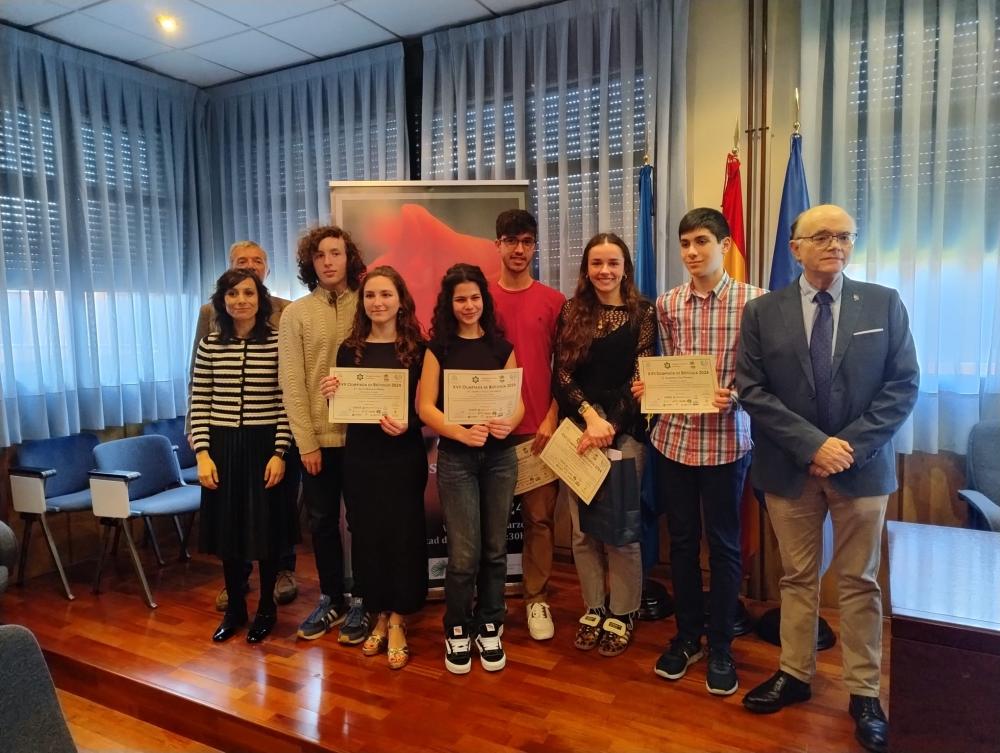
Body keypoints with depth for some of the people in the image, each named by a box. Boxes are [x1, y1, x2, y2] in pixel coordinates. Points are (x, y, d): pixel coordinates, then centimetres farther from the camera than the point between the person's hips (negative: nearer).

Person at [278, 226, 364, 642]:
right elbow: (292, 383, -3)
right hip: (318, 437, 1)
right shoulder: (296, 314, 1)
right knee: (321, 521, 12)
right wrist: (306, 441, -7)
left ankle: (361, 600, 25)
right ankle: (331, 598, 30)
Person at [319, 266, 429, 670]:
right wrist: (330, 394, -12)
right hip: (360, 457, 2)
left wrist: (407, 425, -22)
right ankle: (378, 617, 27)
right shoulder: (349, 350, 4)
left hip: (404, 458, -2)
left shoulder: (418, 349, -3)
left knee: (403, 535, 4)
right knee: (367, 536, 9)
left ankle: (397, 621, 21)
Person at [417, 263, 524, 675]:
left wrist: (508, 422, -18)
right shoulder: (439, 348, 0)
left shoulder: (501, 347, 6)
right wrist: (463, 433, -22)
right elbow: (425, 407, -7)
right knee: (465, 553, 0)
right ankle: (457, 631, 20)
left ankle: (489, 628, 27)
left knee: (494, 549, 10)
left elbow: (518, 401, 4)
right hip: (456, 458, -2)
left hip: (500, 457, 2)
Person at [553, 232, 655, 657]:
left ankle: (622, 615, 20)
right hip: (577, 429, 2)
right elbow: (563, 374, 0)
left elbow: (641, 378, -4)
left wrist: (610, 426, -12)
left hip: (625, 431, -2)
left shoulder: (642, 313, 1)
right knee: (583, 530, 8)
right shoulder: (571, 313, 7)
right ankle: (593, 610, 24)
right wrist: (590, 416, -14)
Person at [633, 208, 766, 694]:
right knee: (681, 540, 14)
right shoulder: (667, 304, 5)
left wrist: (734, 395, -21)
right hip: (673, 437, 3)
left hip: (726, 441, -3)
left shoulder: (753, 301, -6)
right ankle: (686, 636, 32)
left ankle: (720, 648, 27)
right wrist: (648, 387, -7)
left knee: (723, 545, 10)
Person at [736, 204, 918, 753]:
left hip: (862, 465, 0)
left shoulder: (884, 304, 1)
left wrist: (851, 445, -13)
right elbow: (751, 390, -6)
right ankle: (795, 674, 29)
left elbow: (903, 385, -3)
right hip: (789, 468, 0)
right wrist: (812, 444, -15)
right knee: (797, 577, 13)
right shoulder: (762, 312, -1)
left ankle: (864, 692, 25)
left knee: (859, 582, 11)